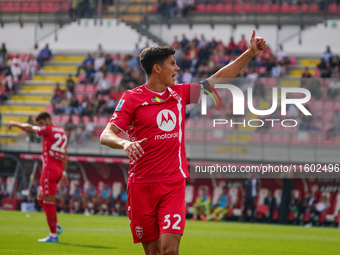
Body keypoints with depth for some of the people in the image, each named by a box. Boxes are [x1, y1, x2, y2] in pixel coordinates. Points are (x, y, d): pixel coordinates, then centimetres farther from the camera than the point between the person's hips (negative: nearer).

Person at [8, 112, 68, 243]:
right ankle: (56, 226, 14)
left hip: (49, 170, -9)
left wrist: (15, 123, 18)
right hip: (58, 170, 9)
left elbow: (29, 128, 2)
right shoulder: (62, 133, 17)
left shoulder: (48, 130, -7)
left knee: (49, 202, -7)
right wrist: (64, 172, 20)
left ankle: (53, 235, -8)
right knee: (41, 198, 20)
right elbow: (64, 156, 18)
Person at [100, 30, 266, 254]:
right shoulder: (132, 98, -2)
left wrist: (250, 53, 15)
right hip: (142, 186, -2)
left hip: (173, 185, 2)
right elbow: (106, 135, -11)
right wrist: (124, 143, -33)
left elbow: (218, 79, 19)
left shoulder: (179, 94, 11)